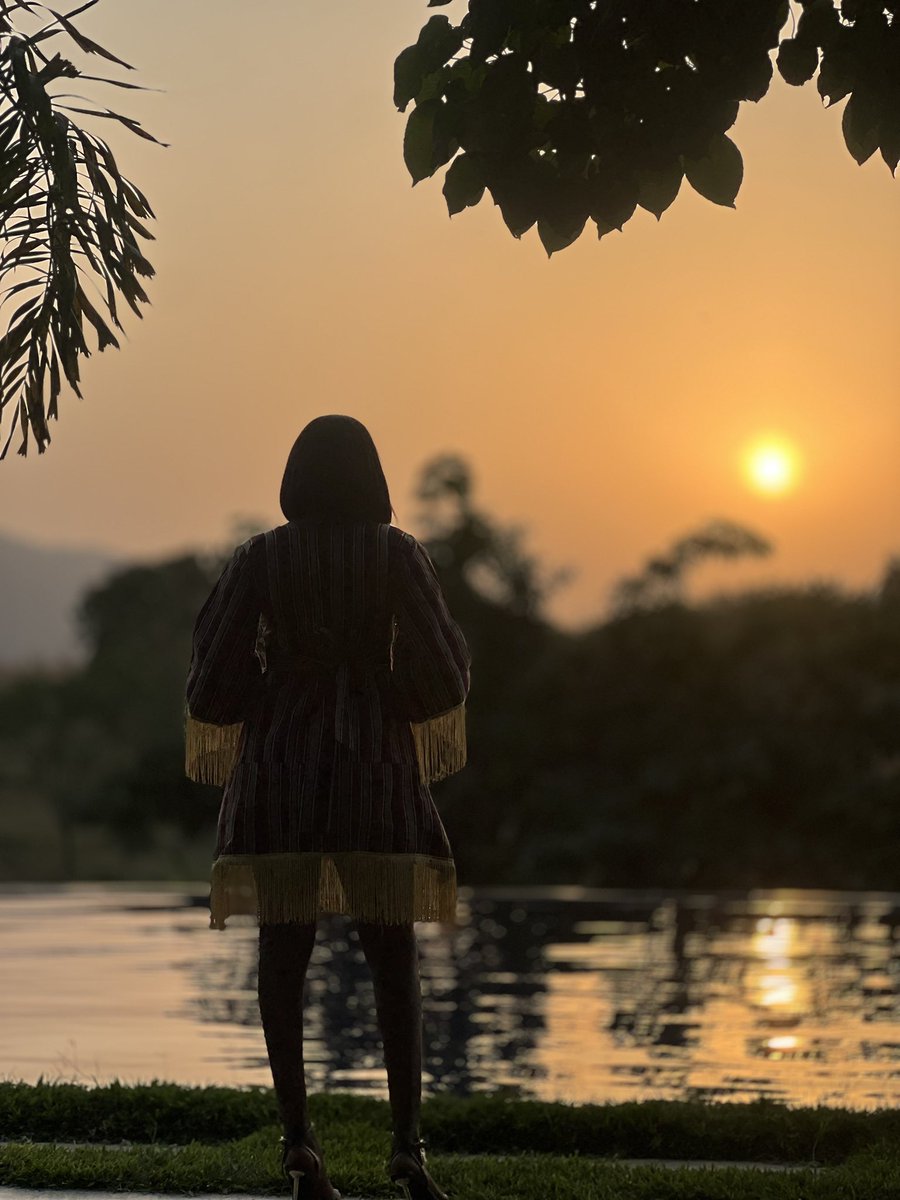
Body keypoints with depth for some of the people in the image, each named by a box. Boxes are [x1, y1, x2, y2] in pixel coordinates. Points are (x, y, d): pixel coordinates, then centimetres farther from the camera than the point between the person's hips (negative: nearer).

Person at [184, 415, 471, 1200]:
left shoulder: (259, 559, 0)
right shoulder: (399, 554, -3)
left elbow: (216, 676, -1)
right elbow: (440, 667, -6)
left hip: (280, 764, 1)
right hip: (375, 768, -1)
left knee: (285, 948, 5)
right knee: (393, 953, 5)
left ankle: (299, 1135, -5)